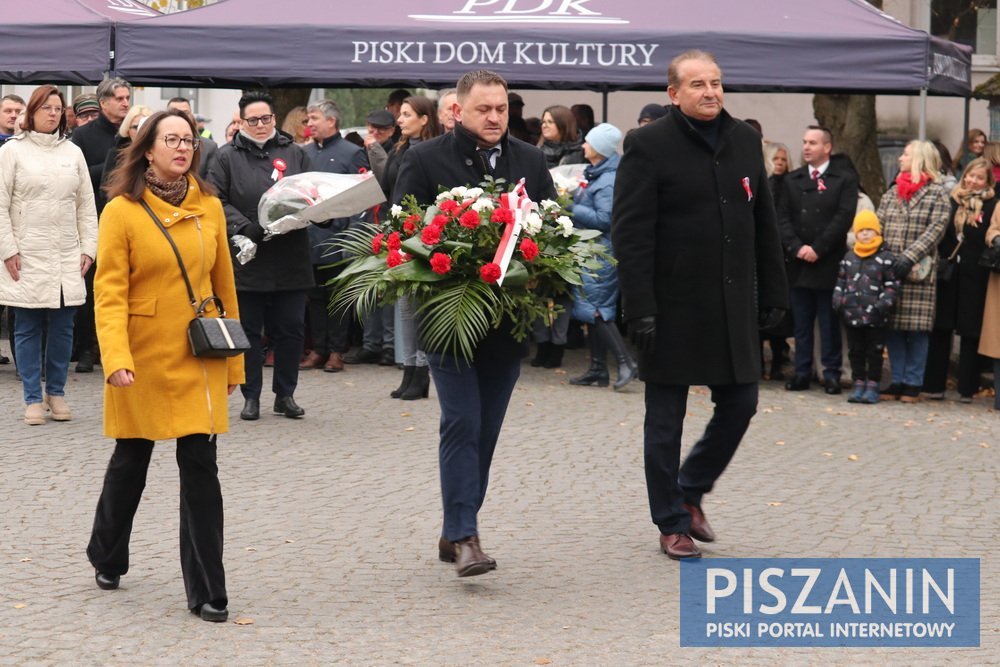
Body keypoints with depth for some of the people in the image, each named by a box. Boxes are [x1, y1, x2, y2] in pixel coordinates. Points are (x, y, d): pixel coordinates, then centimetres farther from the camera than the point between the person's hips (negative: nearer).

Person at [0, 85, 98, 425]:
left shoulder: (73, 152, 11)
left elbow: (86, 205, 13)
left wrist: (88, 247, 6)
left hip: (67, 258, 3)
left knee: (63, 327, 4)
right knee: (28, 328, 1)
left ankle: (56, 393, 16)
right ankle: (33, 398, 7)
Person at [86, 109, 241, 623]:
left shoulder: (209, 207, 4)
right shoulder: (122, 211, -7)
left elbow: (224, 286, 10)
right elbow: (109, 292, -11)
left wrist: (233, 360, 12)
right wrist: (116, 358, -23)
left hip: (199, 359, 2)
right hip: (143, 360, -2)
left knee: (200, 468, -2)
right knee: (130, 463, 13)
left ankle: (207, 591, 2)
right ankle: (107, 559, 37)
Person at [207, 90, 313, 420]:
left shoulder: (294, 154, 11)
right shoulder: (228, 157, 2)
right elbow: (218, 202, -4)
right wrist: (246, 227, -17)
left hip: (290, 259, 2)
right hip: (248, 259, -2)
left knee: (291, 329, 5)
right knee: (248, 329, 4)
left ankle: (285, 394, 17)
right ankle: (251, 396, 12)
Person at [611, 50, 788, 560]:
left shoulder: (745, 141, 9)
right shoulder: (649, 146, -9)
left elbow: (764, 226, 14)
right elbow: (630, 234, -13)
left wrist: (772, 294, 11)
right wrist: (640, 308, -18)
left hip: (734, 306, 5)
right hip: (673, 307, -5)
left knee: (739, 404, 9)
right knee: (665, 421, 4)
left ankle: (690, 489, 31)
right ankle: (672, 523, 16)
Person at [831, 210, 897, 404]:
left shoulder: (886, 258, -3)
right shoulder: (849, 257, 11)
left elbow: (891, 286, -4)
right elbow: (841, 282, 17)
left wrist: (882, 304, -15)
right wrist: (838, 301, 4)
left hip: (874, 317, -4)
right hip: (852, 315, 4)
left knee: (874, 351, 3)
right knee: (855, 351, 10)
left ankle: (873, 386, 9)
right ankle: (859, 383, 17)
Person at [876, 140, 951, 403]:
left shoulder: (937, 194, 0)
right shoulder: (892, 193, 16)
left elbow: (935, 230, -10)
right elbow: (878, 227, 11)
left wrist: (910, 257, -19)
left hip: (918, 273, -5)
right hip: (889, 271, 5)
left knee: (917, 329, -1)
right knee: (892, 328, 5)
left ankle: (913, 383, 5)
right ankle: (897, 381, 13)